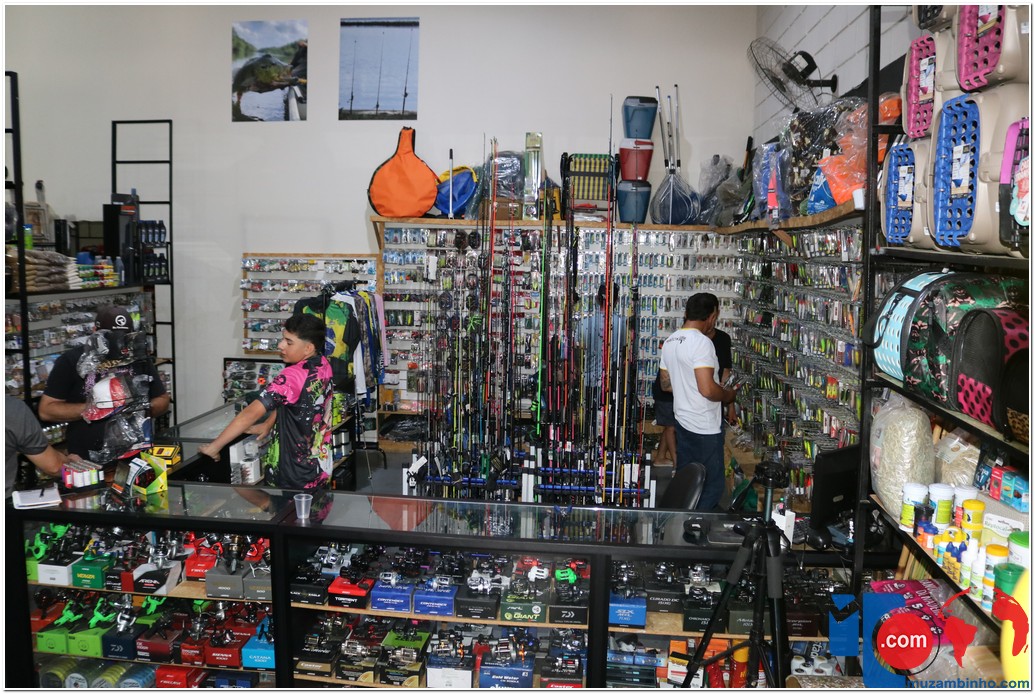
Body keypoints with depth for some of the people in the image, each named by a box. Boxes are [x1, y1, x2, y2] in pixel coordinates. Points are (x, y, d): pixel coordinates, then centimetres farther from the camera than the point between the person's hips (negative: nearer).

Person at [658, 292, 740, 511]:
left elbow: (665, 384, 16)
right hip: (705, 428, -9)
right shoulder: (702, 342, -20)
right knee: (713, 485, 2)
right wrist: (729, 394, -8)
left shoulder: (670, 341, 7)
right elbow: (707, 389, -26)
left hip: (682, 421, 9)